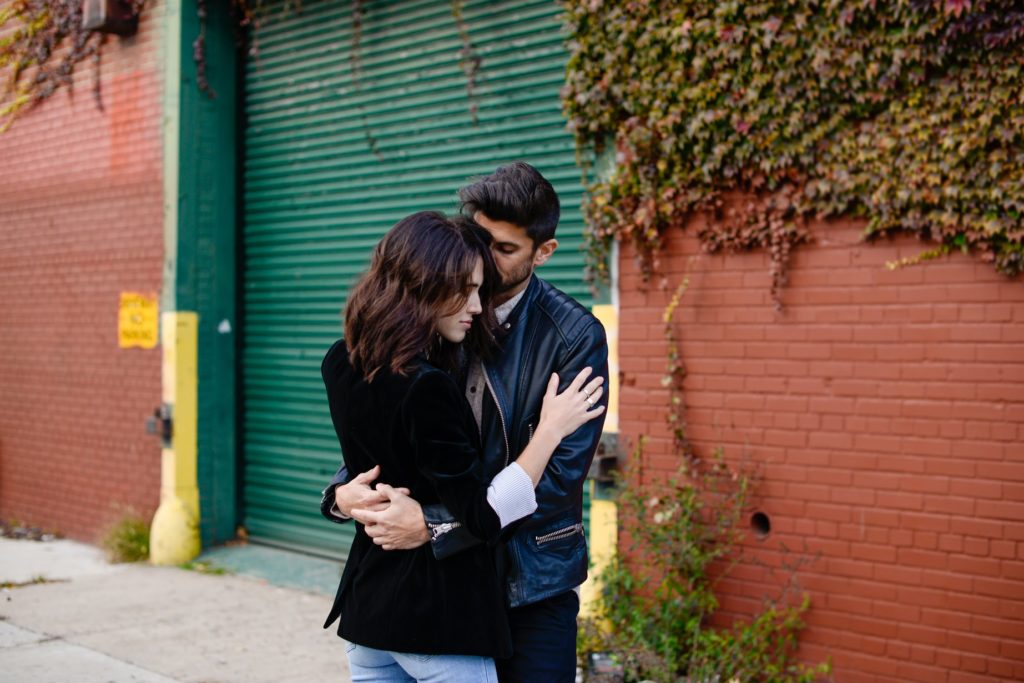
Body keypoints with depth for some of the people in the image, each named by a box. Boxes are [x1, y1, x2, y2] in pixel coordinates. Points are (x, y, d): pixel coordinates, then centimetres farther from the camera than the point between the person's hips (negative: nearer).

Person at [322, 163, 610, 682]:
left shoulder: (575, 336, -11)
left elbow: (560, 471, -18)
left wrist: (433, 525, -24)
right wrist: (343, 492, -16)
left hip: (530, 584, -3)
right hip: (439, 577, 3)